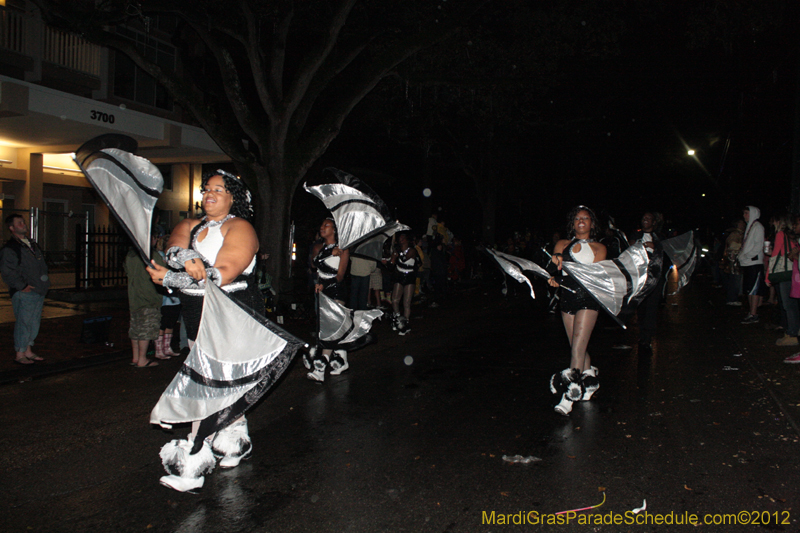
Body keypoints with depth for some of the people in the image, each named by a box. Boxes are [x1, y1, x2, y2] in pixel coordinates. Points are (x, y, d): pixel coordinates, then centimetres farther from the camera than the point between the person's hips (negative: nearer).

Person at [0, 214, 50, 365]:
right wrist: (22, 286, -16)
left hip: (38, 291, 8)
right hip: (24, 293, -8)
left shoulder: (32, 244, 18)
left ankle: (28, 351, 22)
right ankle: (19, 354, 5)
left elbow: (41, 266, 25)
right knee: (23, 322, -5)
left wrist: (44, 283, 13)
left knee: (34, 322, 12)